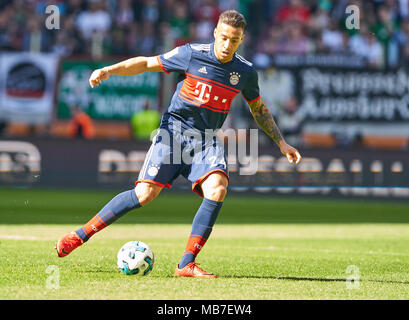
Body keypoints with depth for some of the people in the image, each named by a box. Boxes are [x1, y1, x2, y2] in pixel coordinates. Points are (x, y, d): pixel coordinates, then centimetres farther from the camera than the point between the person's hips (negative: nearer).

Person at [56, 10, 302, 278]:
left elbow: (259, 109, 21)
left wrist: (282, 143, 19)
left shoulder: (246, 72, 4)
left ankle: (187, 264, -21)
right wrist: (109, 70, -11)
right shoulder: (192, 55, -6)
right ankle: (80, 235, -2)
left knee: (218, 188, -26)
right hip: (175, 130, -3)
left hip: (207, 140, 3)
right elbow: (147, 63, 1)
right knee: (144, 194, -16)